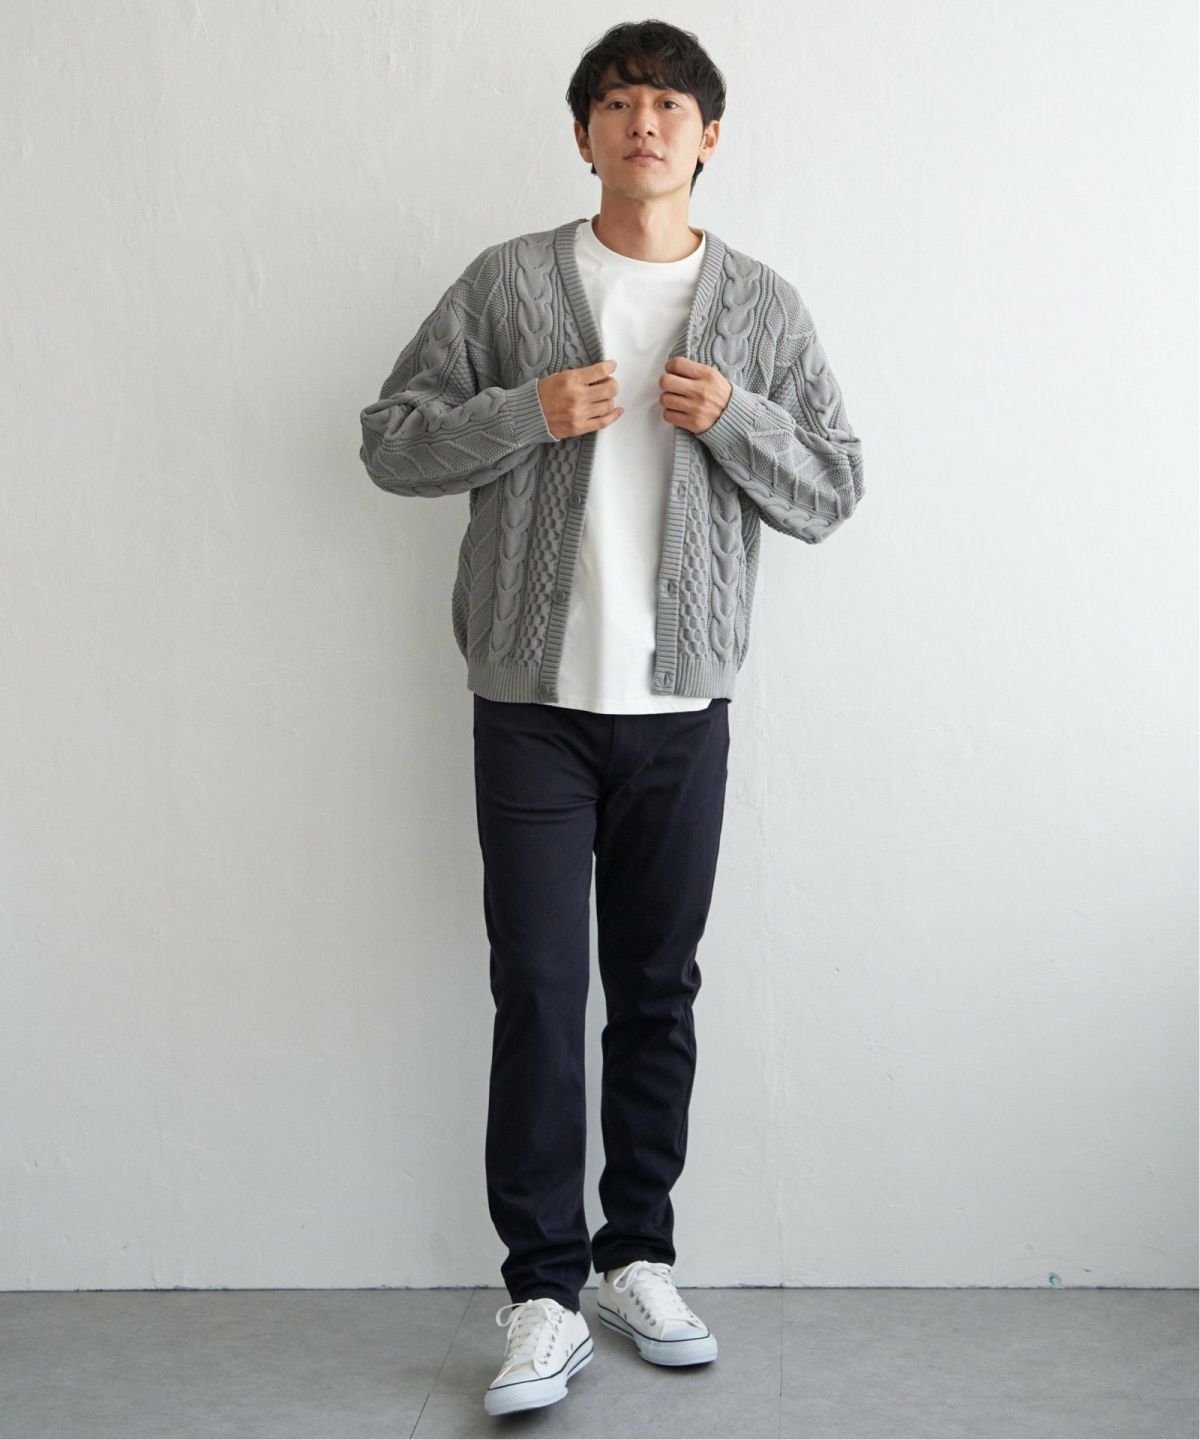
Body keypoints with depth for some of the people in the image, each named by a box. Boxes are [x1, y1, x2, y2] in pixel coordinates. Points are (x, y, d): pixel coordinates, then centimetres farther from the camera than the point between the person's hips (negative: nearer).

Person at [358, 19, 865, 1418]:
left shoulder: (762, 306, 7)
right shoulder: (509, 281, 3)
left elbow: (832, 490, 7)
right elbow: (390, 439, 2)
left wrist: (734, 420, -11)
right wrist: (526, 412, -13)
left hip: (682, 701, 2)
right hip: (535, 697, -2)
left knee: (659, 989, 10)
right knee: (538, 994, -2)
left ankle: (638, 1258, 24)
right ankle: (545, 1294, 8)